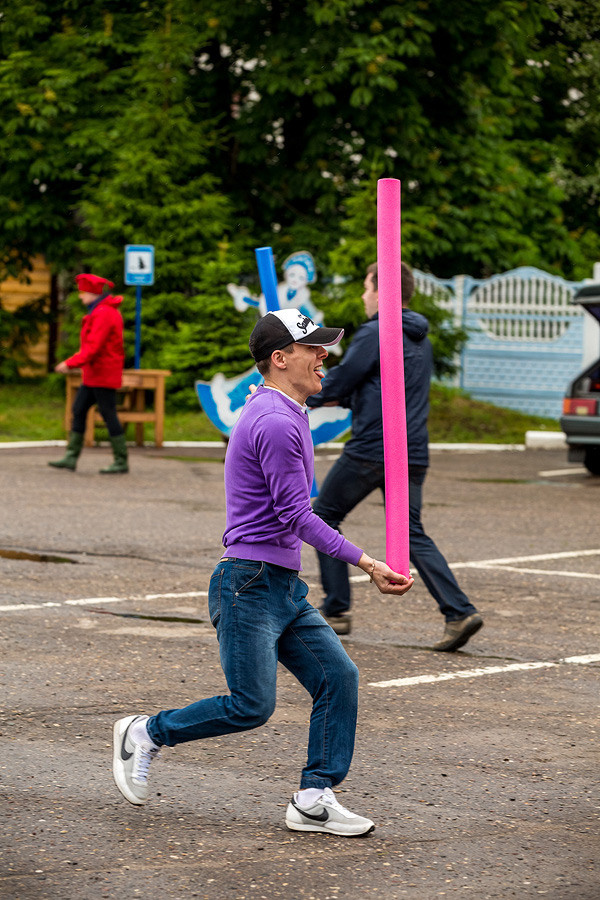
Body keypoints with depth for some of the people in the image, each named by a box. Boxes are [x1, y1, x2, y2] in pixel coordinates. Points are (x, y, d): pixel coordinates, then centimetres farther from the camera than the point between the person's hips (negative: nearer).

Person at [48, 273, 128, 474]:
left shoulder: (104, 314, -18)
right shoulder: (99, 312, 15)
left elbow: (93, 347, -25)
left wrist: (70, 363, -24)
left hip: (103, 376, -10)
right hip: (93, 375, 10)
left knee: (108, 415, -5)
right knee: (79, 410, 7)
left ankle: (121, 461, 1)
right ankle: (71, 457, 7)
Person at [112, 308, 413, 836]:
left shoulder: (287, 415, 16)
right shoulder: (274, 422, -17)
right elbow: (296, 516, -19)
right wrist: (365, 563, -18)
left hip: (286, 588, 10)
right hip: (249, 584, -10)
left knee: (339, 676, 0)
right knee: (251, 707, -9)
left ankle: (314, 801, 2)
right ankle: (145, 735, 11)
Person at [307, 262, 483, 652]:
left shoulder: (375, 333, -11)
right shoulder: (421, 339, 17)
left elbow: (340, 382, -9)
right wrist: (339, 397, 24)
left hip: (371, 451, -8)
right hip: (413, 454, 8)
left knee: (324, 517, 10)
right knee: (412, 535, 9)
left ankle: (337, 611, 10)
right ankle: (460, 611, -8)